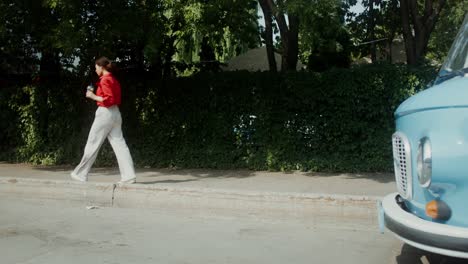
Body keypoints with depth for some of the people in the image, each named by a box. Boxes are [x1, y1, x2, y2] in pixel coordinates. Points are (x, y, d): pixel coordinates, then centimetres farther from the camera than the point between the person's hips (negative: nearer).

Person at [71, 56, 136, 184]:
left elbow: (109, 100, -20)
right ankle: (129, 176, -4)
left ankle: (80, 174, 13)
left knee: (93, 144, 2)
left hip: (105, 113, -8)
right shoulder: (114, 80, 15)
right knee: (119, 144, 2)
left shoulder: (105, 80, -12)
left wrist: (93, 96, -13)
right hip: (116, 113, 9)